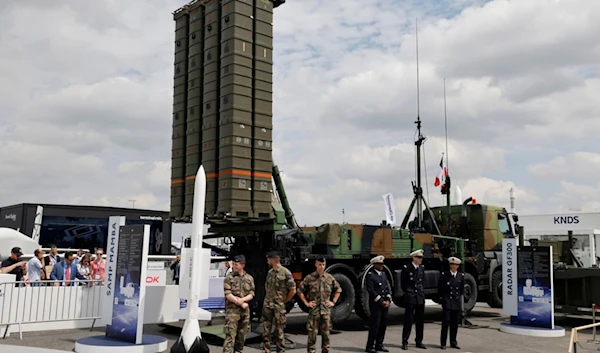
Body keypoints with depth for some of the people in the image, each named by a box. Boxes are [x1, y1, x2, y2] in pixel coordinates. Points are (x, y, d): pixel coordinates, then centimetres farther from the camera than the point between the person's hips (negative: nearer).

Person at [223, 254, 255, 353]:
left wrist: (242, 299, -15)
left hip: (245, 310, 4)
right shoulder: (229, 278, -4)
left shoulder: (249, 278, 7)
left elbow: (251, 295, 4)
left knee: (242, 335, 12)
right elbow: (228, 295, -10)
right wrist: (241, 303, -13)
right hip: (232, 310, -4)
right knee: (230, 335, -11)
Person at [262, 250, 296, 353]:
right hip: (267, 305, 6)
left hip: (279, 306, -6)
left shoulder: (286, 273, -12)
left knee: (279, 331, 3)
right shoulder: (270, 272, 8)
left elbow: (293, 290, -10)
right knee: (266, 330, 7)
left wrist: (284, 301, -2)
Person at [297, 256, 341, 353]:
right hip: (313, 310, -3)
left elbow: (338, 289, 19)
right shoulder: (309, 278, -3)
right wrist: (306, 303, -1)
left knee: (326, 333, 8)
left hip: (326, 310, 3)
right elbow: (300, 291, 4)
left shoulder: (330, 278, 6)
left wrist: (333, 302, 11)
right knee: (312, 333, -2)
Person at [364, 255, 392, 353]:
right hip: (375, 304, -7)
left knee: (383, 324, 8)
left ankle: (379, 345, 19)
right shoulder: (370, 275, -8)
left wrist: (388, 300, 0)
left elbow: (387, 288, 14)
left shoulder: (383, 274, 16)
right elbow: (371, 291, -14)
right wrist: (381, 301, -15)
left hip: (385, 304, 7)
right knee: (375, 325, -6)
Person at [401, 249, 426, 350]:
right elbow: (402, 282, 1)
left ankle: (419, 341, 20)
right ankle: (405, 342, 5)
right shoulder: (406, 268, -8)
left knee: (420, 321, 10)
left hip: (420, 297, 5)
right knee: (408, 320, -3)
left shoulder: (422, 268, 7)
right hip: (410, 298, -5)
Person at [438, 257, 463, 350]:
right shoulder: (444, 275, -3)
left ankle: (453, 342, 17)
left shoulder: (461, 276, 6)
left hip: (457, 301, 3)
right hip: (447, 301, -3)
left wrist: (458, 296, 15)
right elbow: (440, 288, 4)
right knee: (445, 322, -6)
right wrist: (442, 297, 6)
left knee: (455, 323, 6)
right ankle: (443, 343, 0)